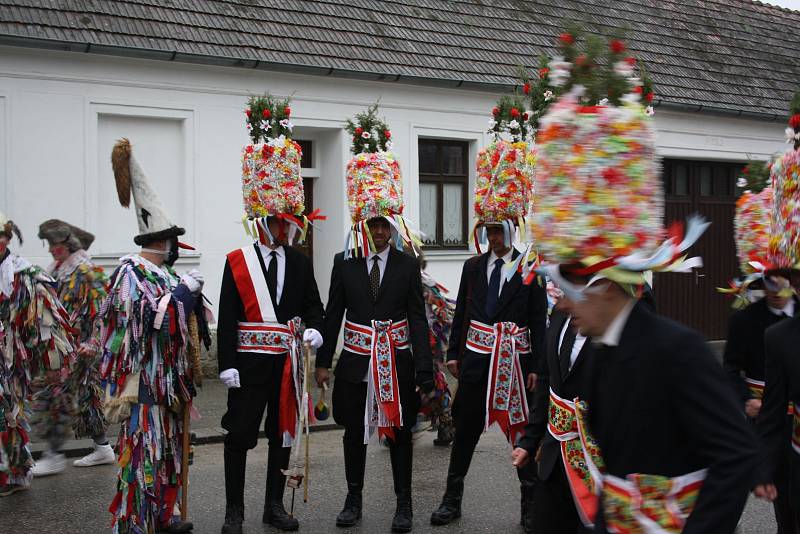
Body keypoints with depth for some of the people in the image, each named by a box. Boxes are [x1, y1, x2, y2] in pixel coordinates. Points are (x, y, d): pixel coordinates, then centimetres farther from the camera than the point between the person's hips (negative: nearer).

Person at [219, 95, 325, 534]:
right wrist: (227, 364, -11)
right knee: (239, 434, 1)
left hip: (287, 361, 4)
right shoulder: (237, 262, -2)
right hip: (250, 361, -3)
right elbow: (227, 317, -5)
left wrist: (314, 329, -9)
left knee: (283, 431, 11)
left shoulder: (301, 263, 8)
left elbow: (313, 306, 13)